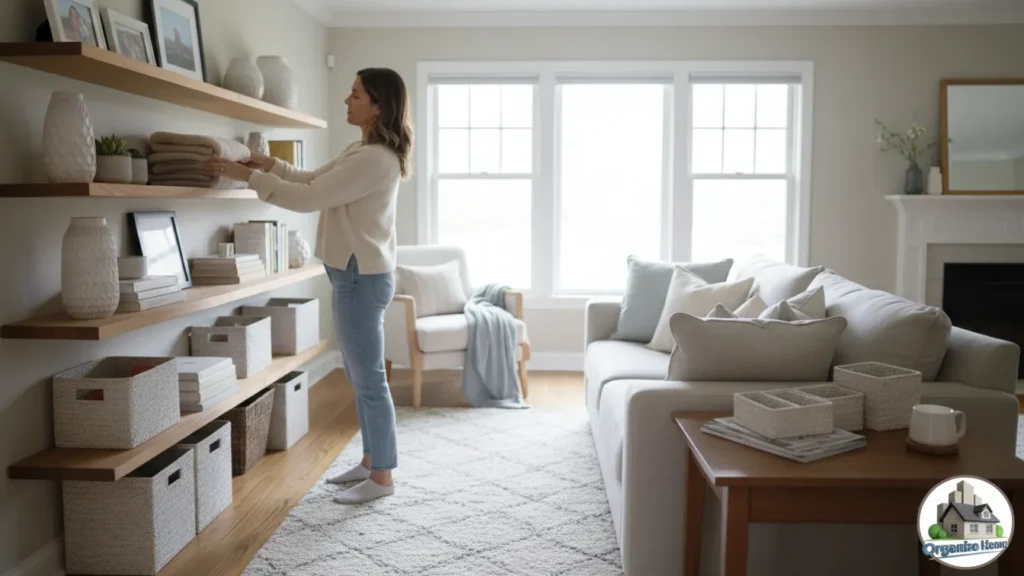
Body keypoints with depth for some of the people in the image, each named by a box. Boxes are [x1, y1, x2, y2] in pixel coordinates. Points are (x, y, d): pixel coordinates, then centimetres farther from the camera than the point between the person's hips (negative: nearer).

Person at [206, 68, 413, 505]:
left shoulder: (375, 159, -20)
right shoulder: (363, 151, 13)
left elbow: (308, 198, -21)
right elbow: (314, 181, 21)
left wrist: (248, 176, -14)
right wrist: (270, 164, 7)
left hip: (362, 277, -11)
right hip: (358, 274, 11)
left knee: (369, 379, -1)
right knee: (360, 375, 17)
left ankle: (381, 477, 11)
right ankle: (371, 460, 30)